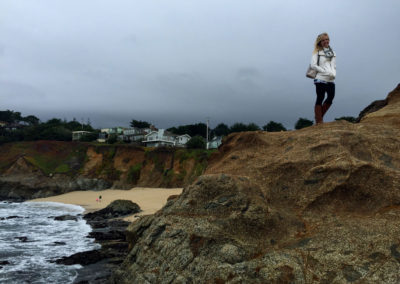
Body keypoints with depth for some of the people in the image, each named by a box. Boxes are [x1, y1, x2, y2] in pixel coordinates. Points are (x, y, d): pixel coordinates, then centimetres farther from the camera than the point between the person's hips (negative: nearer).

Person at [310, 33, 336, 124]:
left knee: (331, 97, -3)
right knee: (320, 99, -3)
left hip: (331, 80, 5)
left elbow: (334, 66, 19)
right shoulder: (317, 52, 3)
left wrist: (333, 74, -3)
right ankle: (319, 121, 2)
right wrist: (326, 72, -11)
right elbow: (313, 65, -6)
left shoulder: (333, 53, 19)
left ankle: (320, 117, 15)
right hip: (321, 79, -5)